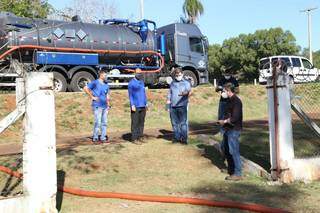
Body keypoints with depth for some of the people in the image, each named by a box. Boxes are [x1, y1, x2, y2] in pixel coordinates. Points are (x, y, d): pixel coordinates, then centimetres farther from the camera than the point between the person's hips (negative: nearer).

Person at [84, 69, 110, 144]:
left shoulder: (106, 84, 15)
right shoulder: (95, 83, -4)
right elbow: (85, 88, -9)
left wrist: (108, 104, 15)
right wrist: (92, 97, -9)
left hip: (105, 106, 7)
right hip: (97, 106, -6)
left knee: (104, 122, 8)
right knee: (98, 122, -7)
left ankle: (103, 138, 17)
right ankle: (95, 138, 2)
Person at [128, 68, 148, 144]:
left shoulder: (142, 82, 16)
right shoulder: (132, 82, -5)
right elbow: (130, 94, -7)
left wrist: (146, 103, 17)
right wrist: (132, 105, -14)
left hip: (143, 106, 7)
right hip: (136, 106, -7)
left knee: (141, 122, 10)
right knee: (135, 123, -4)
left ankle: (140, 137, 17)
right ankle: (134, 139, 0)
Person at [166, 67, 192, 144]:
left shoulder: (186, 83, 4)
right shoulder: (172, 83, 17)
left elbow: (189, 91, -16)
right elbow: (169, 95, 22)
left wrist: (185, 93, -40)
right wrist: (168, 106, 16)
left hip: (182, 106, -4)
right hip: (173, 107, 4)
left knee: (183, 123, -6)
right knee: (174, 123, 9)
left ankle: (184, 138, -2)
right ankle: (177, 137, 19)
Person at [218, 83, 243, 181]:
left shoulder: (236, 101, -17)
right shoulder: (230, 100, 14)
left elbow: (234, 118, -23)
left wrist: (225, 121, -10)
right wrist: (223, 120, 6)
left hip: (234, 130, -10)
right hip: (228, 129, 10)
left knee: (234, 151, -6)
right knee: (227, 150, 18)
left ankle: (238, 174, 1)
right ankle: (231, 170, 32)